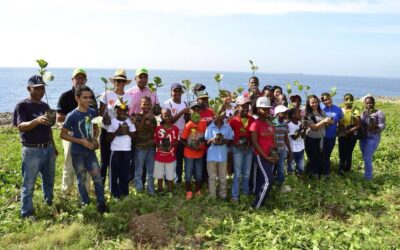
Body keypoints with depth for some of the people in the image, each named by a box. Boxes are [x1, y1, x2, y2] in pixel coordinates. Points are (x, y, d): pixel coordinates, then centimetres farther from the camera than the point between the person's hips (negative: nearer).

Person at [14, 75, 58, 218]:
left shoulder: (45, 106, 10)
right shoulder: (22, 106, -10)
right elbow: (20, 126, -23)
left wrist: (53, 146, 20)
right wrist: (37, 120, -41)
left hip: (48, 149, 6)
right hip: (31, 151, -6)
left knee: (49, 180, 19)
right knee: (29, 184, 1)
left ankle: (50, 203, 37)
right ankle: (27, 213, 10)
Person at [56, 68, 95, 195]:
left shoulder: (91, 95, 7)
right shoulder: (66, 96, -5)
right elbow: (59, 118, -9)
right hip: (71, 134, -4)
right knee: (70, 166, 2)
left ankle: (86, 191, 24)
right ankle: (66, 192, 16)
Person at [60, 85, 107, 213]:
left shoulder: (93, 112, 0)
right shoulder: (72, 115, -14)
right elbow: (63, 134, -9)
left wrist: (95, 139, -4)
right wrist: (81, 141, -17)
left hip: (90, 150, 4)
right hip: (77, 152, -3)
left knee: (97, 176, 0)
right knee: (82, 179, 9)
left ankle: (101, 203, 10)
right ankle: (86, 204, 23)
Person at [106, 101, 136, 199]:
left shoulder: (130, 121, 5)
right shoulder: (112, 121, -2)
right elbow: (108, 139, -4)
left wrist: (128, 132, -12)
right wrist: (116, 132, -17)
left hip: (127, 150, 2)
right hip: (115, 150, -2)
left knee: (125, 172, 6)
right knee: (114, 172, 2)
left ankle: (124, 193, 16)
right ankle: (115, 194, 13)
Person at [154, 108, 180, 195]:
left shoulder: (175, 128, -5)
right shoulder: (158, 128, -2)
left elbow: (177, 142, -2)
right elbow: (155, 140, 3)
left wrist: (171, 144, -21)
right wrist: (159, 145, -17)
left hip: (171, 157, -1)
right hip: (159, 157, 1)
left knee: (170, 177, 6)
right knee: (159, 176, 12)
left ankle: (170, 193, 20)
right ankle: (160, 192, 28)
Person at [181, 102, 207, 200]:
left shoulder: (204, 123, -4)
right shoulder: (188, 125, -14)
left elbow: (205, 137, 7)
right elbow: (182, 139, -10)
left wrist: (203, 146, -9)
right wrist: (190, 147, -19)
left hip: (199, 153, 3)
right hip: (189, 154, -3)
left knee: (199, 174, 12)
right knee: (188, 174, 6)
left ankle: (198, 190, 30)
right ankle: (189, 192, 21)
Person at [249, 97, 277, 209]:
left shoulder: (271, 123, 11)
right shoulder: (255, 124, -11)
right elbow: (255, 143, -14)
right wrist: (265, 156, -15)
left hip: (270, 156, 7)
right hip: (261, 156, -7)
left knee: (262, 180, 12)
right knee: (268, 180, -12)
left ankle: (258, 202, 20)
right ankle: (256, 206, -4)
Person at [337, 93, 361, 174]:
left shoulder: (355, 112, -4)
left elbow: (359, 125, -9)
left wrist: (349, 130, -18)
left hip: (351, 136, -2)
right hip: (341, 136, 2)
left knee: (349, 153, 4)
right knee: (342, 153, 0)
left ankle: (347, 170, 16)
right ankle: (341, 169, 10)